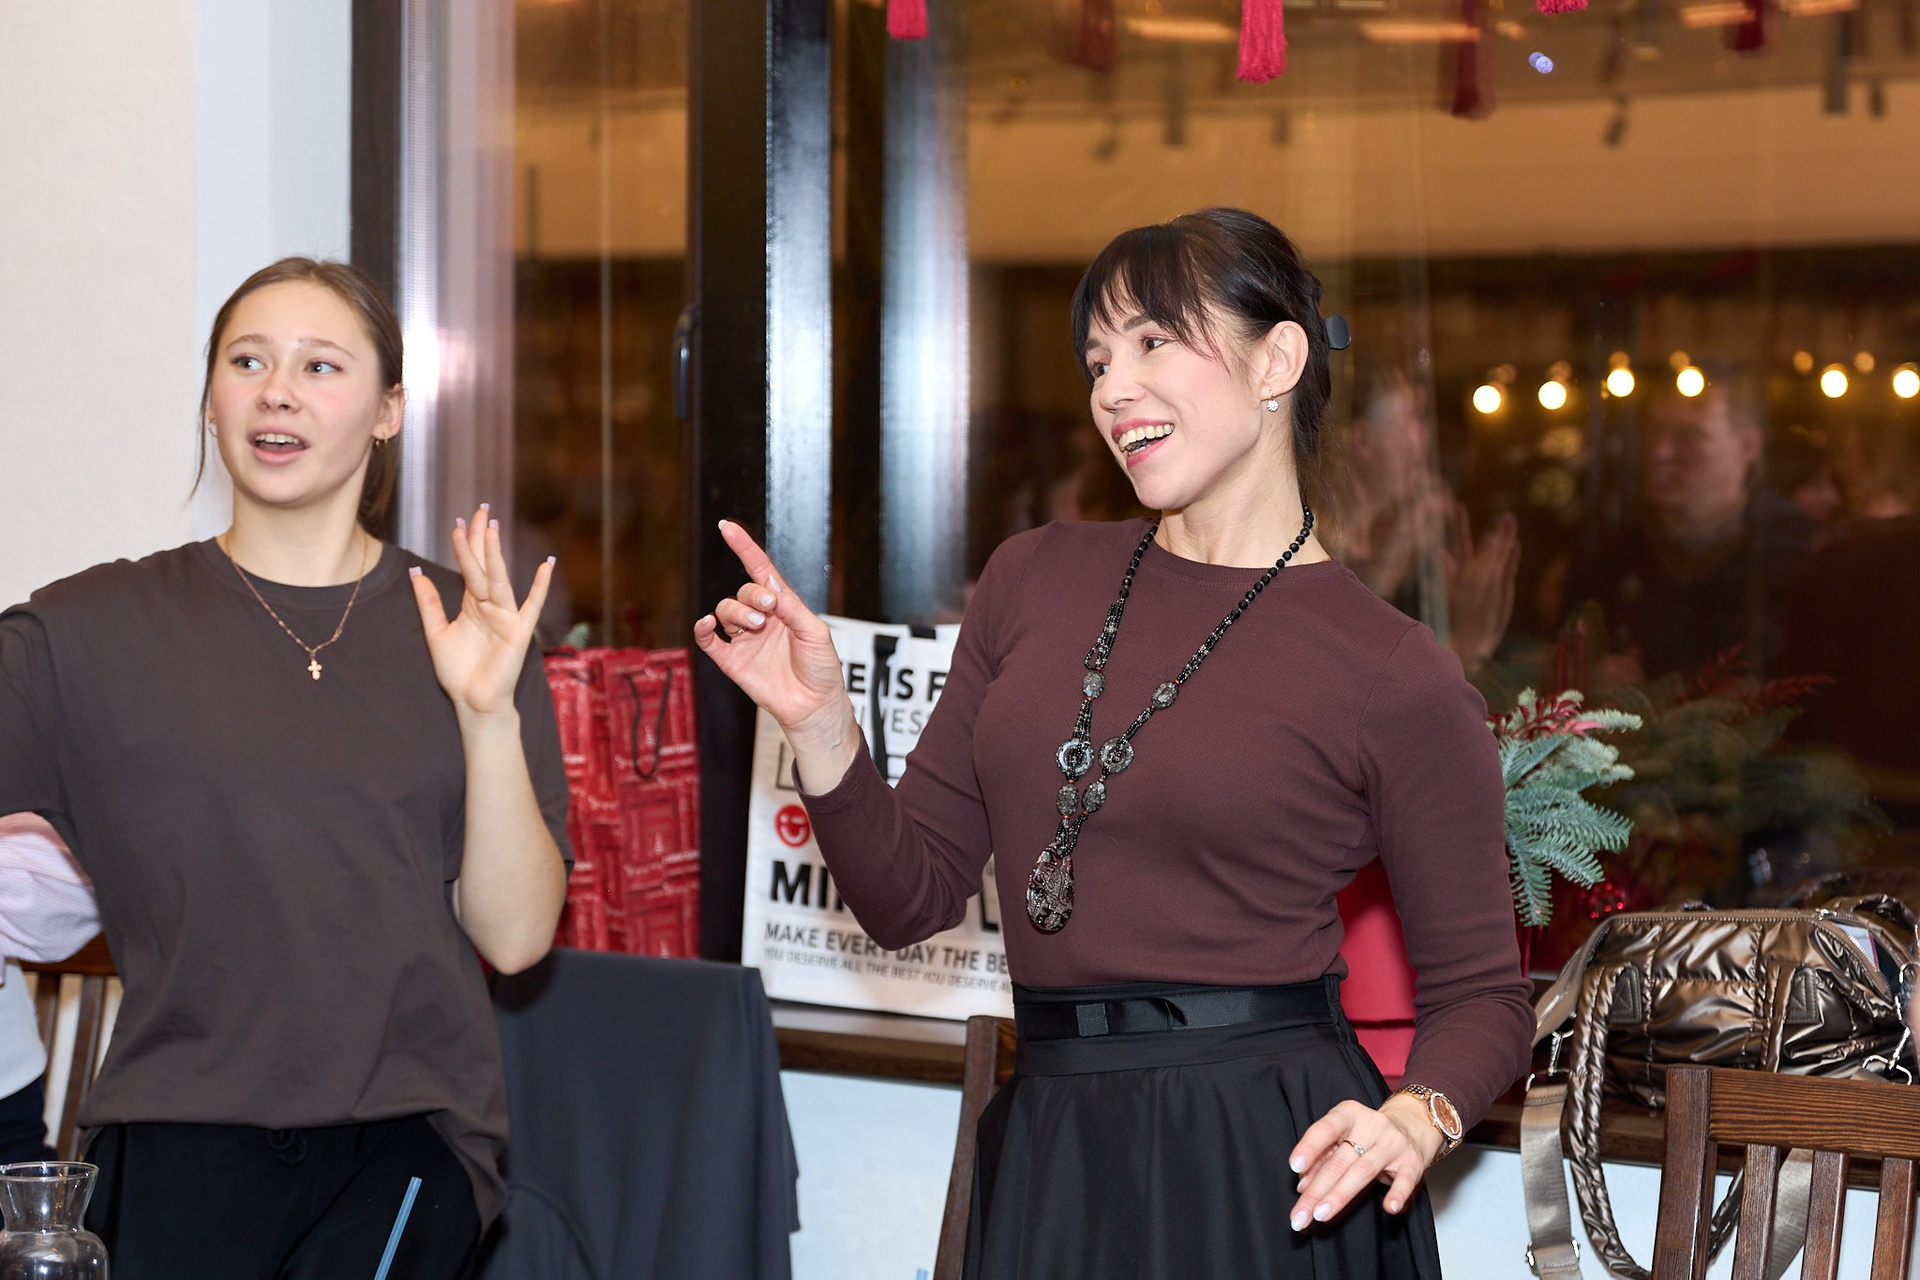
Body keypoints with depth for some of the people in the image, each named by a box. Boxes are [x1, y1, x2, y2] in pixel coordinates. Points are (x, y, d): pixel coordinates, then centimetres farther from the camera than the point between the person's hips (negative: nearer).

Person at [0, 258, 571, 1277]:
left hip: (404, 1148, 1)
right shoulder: (91, 629, 6)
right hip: (182, 1147, 0)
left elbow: (513, 935, 2)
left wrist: (489, 712, -9)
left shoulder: (462, 630, 9)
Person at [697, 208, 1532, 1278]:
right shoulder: (1036, 580, 7)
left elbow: (1480, 989, 1)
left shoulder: (1398, 678, -6)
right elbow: (912, 897, 9)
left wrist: (1417, 1120, -18)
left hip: (1265, 1178, -4)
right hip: (1050, 1162, 5)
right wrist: (820, 724, -6)